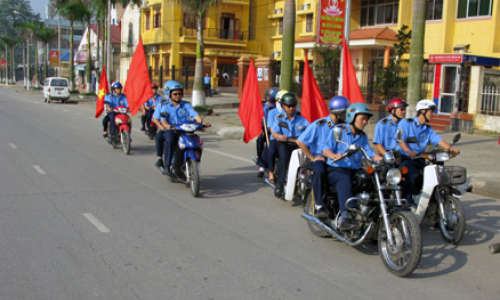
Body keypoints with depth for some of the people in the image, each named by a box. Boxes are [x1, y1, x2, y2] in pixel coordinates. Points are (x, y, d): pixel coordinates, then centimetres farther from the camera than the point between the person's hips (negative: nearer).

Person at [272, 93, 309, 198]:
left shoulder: (301, 118, 17)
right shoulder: (279, 118, 12)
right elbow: (274, 132, -3)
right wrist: (279, 136, -26)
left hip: (299, 143, 1)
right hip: (283, 143, -1)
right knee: (284, 156, -34)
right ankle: (280, 183, -33)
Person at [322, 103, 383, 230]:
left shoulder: (363, 137, 21)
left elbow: (371, 154, 9)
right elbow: (325, 149, -7)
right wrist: (335, 156, -29)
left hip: (354, 171, 6)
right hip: (336, 169, -6)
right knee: (345, 181, -38)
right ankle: (345, 218, -52)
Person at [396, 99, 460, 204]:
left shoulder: (428, 130, 17)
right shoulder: (406, 123, -3)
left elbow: (438, 140, 2)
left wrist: (451, 148, -17)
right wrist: (408, 151, -34)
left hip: (419, 159, 7)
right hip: (404, 158, -7)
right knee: (413, 175, -32)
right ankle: (406, 200, -18)